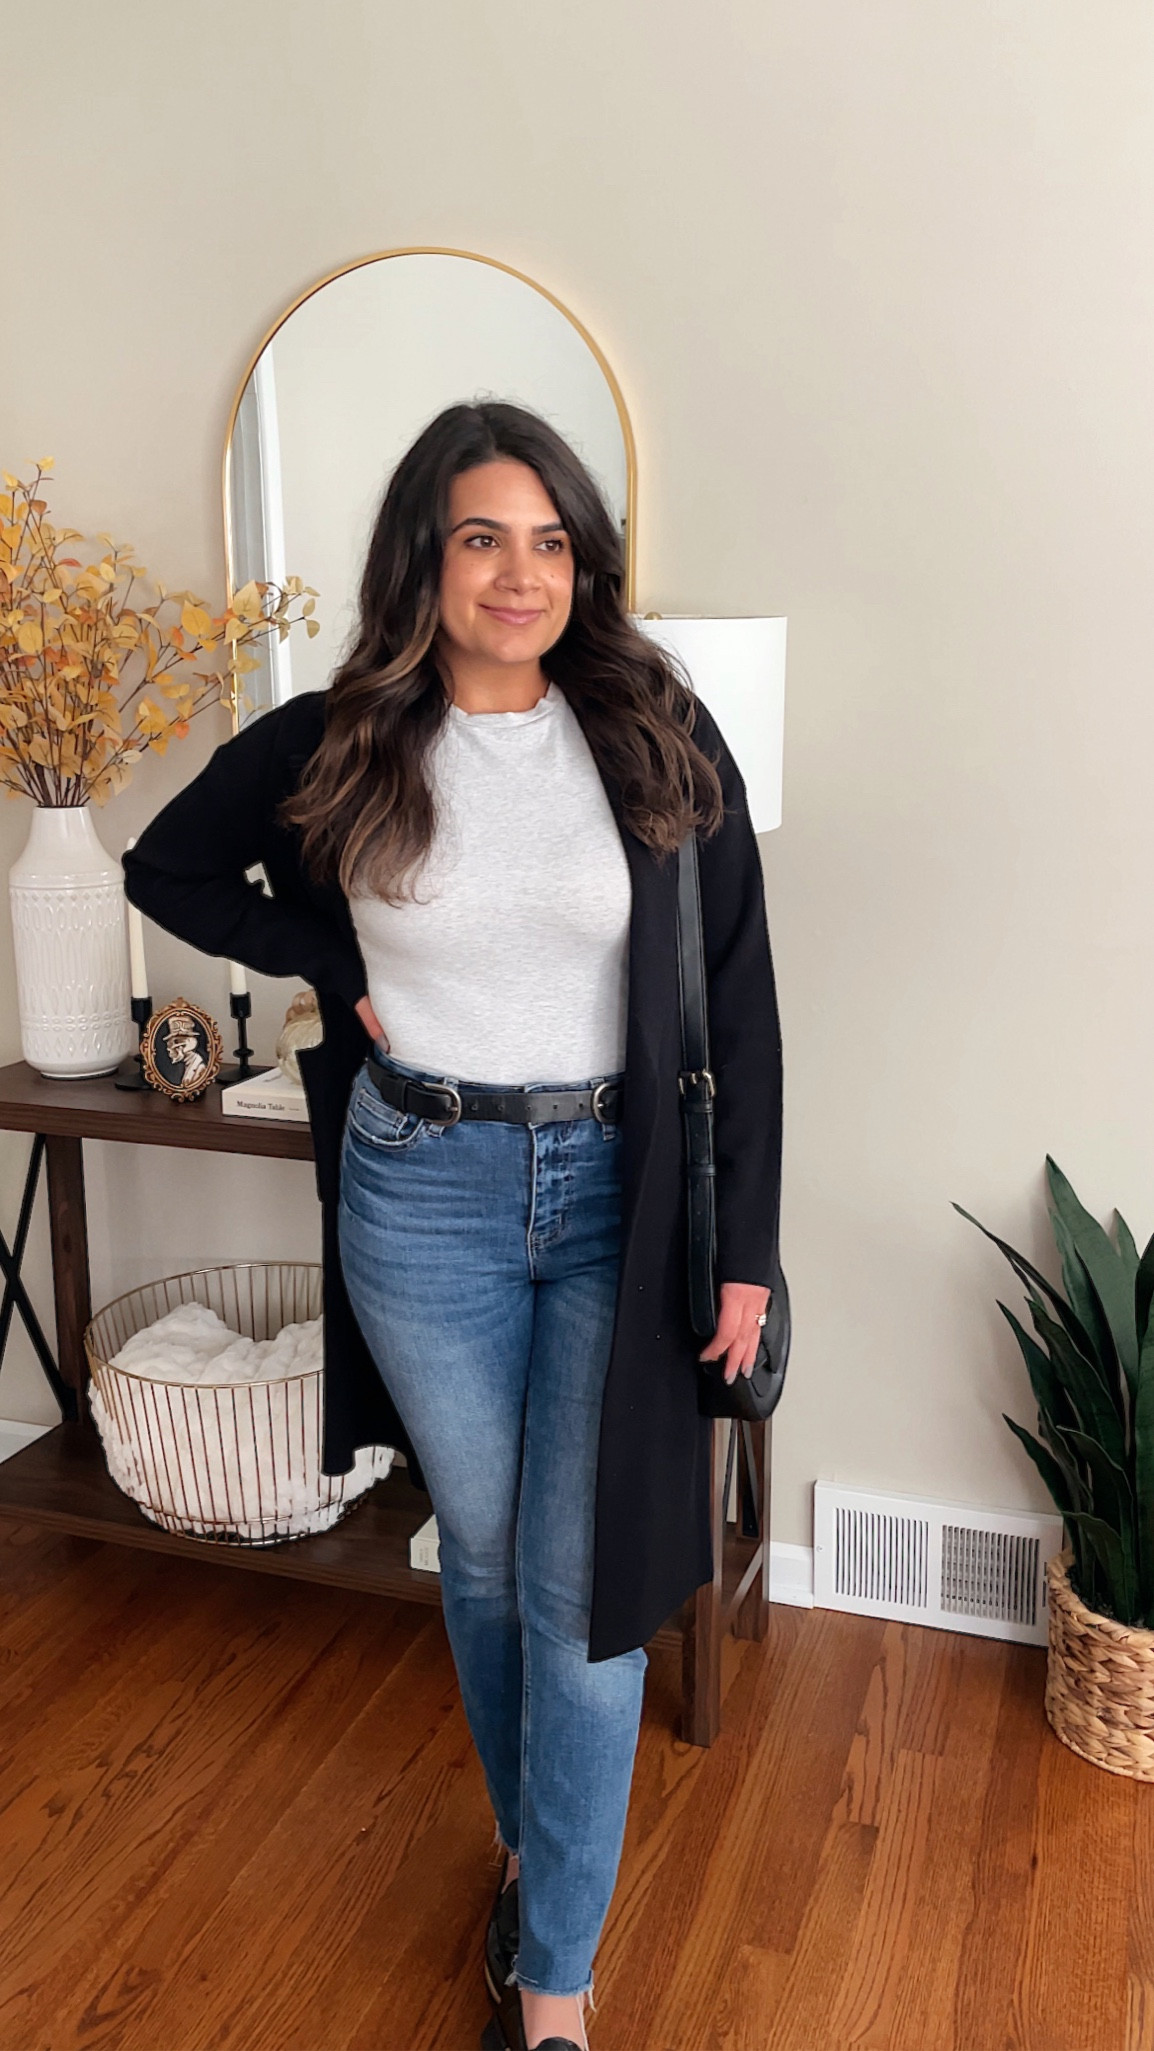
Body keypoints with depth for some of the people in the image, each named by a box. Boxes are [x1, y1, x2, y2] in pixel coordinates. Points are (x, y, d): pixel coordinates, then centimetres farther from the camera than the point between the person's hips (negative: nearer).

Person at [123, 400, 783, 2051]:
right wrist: (335, 969, -2)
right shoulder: (332, 748, -3)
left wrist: (745, 1248, -5)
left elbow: (738, 999, -3)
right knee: (485, 1555, 17)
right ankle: (534, 1844, 44)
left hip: (616, 1193, -1)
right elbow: (166, 871, 13)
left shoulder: (657, 736, -5)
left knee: (585, 1588, 4)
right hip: (423, 1195, 1)